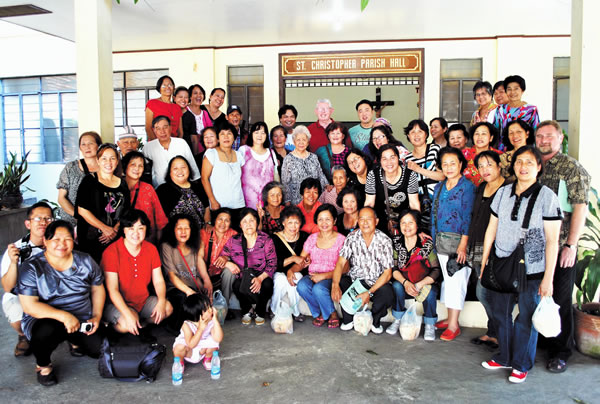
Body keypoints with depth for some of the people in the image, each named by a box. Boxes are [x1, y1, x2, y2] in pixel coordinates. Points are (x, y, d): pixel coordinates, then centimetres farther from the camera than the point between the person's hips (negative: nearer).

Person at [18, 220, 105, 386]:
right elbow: (29, 305, -17)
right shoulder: (31, 268, -9)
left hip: (82, 321, 3)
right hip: (44, 320, -3)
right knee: (45, 331, -37)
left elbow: (98, 288, 12)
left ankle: (75, 341, 20)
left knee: (100, 349, -16)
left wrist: (97, 317, -2)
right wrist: (63, 316, -29)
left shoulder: (85, 261, 2)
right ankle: (43, 365, -3)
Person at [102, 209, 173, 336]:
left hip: (143, 300, 5)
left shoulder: (151, 249, -1)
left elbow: (158, 281, 0)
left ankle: (141, 325, 8)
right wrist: (128, 314, -32)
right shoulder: (111, 252, -18)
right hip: (118, 303, -5)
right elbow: (112, 289, -21)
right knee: (127, 324, -32)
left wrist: (161, 301, -21)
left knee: (168, 308, -16)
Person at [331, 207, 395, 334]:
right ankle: (348, 319, -1)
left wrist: (369, 293, -25)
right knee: (339, 284, -27)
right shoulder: (352, 238, -5)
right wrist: (335, 285, -30)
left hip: (376, 282, -2)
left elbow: (387, 273, -12)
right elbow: (340, 263, -11)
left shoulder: (384, 241, -11)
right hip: (354, 279, 2)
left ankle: (375, 320, 2)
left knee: (387, 294, -32)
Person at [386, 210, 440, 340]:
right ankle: (397, 320, -8)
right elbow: (393, 268, -6)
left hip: (426, 284, -2)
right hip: (403, 283, 2)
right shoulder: (396, 244, -1)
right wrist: (405, 282, -24)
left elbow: (436, 270, -13)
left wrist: (419, 285, -25)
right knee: (397, 286, -29)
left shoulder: (427, 244, -9)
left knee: (430, 292, -32)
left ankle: (430, 326, -7)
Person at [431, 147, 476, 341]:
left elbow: (468, 217, -12)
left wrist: (463, 244, -17)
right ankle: (449, 318, 21)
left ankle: (454, 325, 1)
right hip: (441, 240, 6)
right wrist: (434, 239, 12)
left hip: (459, 240, -6)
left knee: (456, 281, -5)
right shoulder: (439, 187, 13)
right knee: (447, 279, 11)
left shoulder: (467, 186, -7)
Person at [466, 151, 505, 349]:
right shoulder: (481, 188, 15)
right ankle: (493, 332, 24)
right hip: (479, 247, 7)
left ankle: (495, 333, 11)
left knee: (484, 291, -7)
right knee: (484, 292, 11)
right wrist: (467, 244, 18)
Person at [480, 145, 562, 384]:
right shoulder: (503, 192, 5)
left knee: (525, 318, 6)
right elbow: (491, 229, 11)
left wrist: (548, 277, -10)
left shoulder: (546, 196, -7)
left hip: (531, 271, -4)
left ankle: (522, 365, 26)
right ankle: (505, 358, 33)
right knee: (501, 314, 14)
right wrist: (484, 263, 11)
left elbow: (552, 241, -8)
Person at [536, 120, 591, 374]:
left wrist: (571, 245, -15)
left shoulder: (572, 168, -4)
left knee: (560, 299, 5)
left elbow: (580, 208, -10)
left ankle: (560, 353, 19)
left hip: (560, 246, -5)